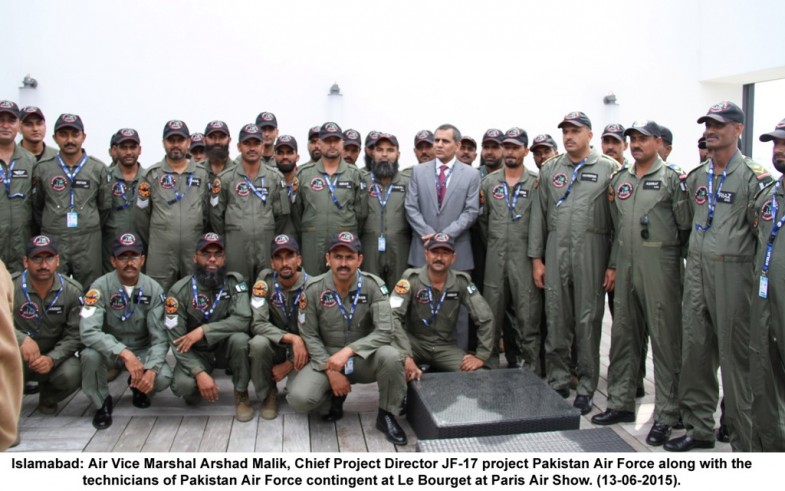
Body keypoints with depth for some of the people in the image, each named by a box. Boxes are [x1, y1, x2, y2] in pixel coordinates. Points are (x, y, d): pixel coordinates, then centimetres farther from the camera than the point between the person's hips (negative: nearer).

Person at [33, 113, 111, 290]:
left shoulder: (98, 168, 2)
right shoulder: (42, 169, 4)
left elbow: (105, 206, 9)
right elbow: (36, 206, 12)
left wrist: (90, 229, 9)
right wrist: (49, 229, 9)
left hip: (88, 243, -1)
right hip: (52, 242, 1)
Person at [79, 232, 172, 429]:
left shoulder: (154, 289, -11)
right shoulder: (100, 287, -16)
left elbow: (160, 337, -14)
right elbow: (88, 331, -29)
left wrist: (151, 369, -32)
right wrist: (124, 354, -40)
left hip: (142, 351, 1)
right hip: (110, 351, -1)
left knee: (163, 377, -26)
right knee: (90, 355, -33)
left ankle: (139, 388, 14)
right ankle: (103, 403, -3)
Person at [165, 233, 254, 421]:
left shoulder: (235, 282, -12)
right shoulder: (179, 291, -13)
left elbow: (243, 320, -25)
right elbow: (177, 340, -16)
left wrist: (203, 331, -31)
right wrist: (199, 372, -29)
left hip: (225, 347, 0)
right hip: (196, 352, 0)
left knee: (240, 339, -33)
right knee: (182, 385, -30)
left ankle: (241, 395, -9)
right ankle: (195, 392, 11)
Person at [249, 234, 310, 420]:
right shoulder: (265, 280, -13)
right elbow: (258, 323, -20)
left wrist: (288, 365, -16)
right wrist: (292, 338, -33)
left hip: (301, 350, -1)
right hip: (274, 346, 2)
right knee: (258, 343, -34)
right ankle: (268, 394, -5)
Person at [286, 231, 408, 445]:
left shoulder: (374, 285, -12)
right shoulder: (313, 289, -9)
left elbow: (384, 332, -19)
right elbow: (310, 336, -5)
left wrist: (348, 351, -32)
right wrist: (331, 371, -16)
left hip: (363, 358, 0)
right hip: (326, 359, 1)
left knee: (390, 356, -33)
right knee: (299, 399, -25)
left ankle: (387, 416, -7)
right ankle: (334, 397, 11)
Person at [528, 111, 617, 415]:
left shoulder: (608, 169, 1)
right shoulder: (549, 170, 11)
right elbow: (538, 216, 10)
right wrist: (536, 258, 5)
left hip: (591, 253, -3)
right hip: (555, 253, 3)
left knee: (588, 320, 3)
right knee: (556, 319, 6)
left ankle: (586, 388, 15)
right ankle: (558, 383, 19)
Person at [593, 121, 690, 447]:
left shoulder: (673, 178, -3)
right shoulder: (619, 179, 14)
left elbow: (686, 226, -5)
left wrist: (666, 249, -4)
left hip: (660, 269, -6)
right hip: (626, 269, 6)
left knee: (665, 341, -1)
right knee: (623, 337, 12)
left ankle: (666, 415, 8)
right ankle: (621, 404, 24)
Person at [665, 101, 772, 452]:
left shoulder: (753, 176, -6)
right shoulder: (696, 177, 13)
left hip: (732, 273, -6)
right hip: (696, 271, 6)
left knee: (736, 357, 0)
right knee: (695, 350, 10)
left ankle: (745, 440, 12)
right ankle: (699, 428, 24)